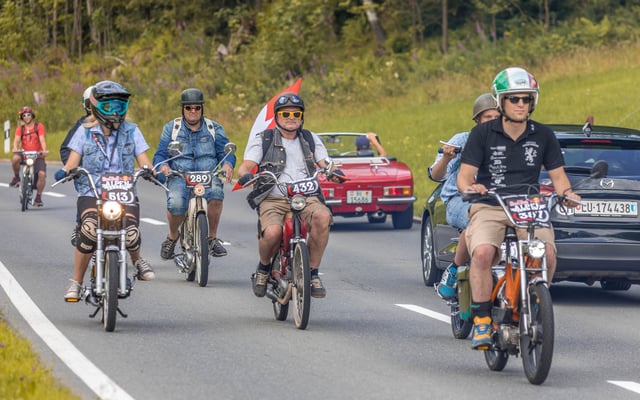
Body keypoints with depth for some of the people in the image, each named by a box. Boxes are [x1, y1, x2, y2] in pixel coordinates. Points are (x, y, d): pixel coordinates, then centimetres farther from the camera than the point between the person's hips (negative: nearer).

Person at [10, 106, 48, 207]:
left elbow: (42, 139, -11)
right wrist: (15, 149, -30)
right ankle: (16, 177, -6)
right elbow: (17, 139, -7)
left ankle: (38, 197, -6)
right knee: (15, 159, -33)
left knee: (42, 174, -22)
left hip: (37, 155, -1)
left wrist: (44, 150, -30)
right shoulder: (20, 128, 7)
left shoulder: (39, 126, 2)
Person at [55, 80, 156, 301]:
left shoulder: (131, 131, 12)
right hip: (91, 193, -1)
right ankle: (76, 282, -16)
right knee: (89, 229, -31)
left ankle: (136, 260, 14)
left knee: (131, 233, -26)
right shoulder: (85, 131, 9)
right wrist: (65, 172, -21)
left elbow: (144, 161, 6)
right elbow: (73, 161, 2)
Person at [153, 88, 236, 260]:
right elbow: (160, 154, 8)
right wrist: (163, 165, -17)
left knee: (215, 194, -36)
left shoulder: (214, 129, 14)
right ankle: (172, 236, 2)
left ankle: (213, 237, -16)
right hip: (179, 177, 0)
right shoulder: (171, 128, 14)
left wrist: (228, 164, -19)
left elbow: (226, 151, 5)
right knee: (175, 204, -32)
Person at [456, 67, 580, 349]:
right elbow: (464, 174, -1)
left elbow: (557, 175, 12)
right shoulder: (483, 133, 2)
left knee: (547, 252, -29)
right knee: (482, 252, -34)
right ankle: (482, 320, -21)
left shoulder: (543, 136, 9)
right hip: (489, 208, -2)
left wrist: (565, 191, -11)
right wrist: (468, 187, -25)